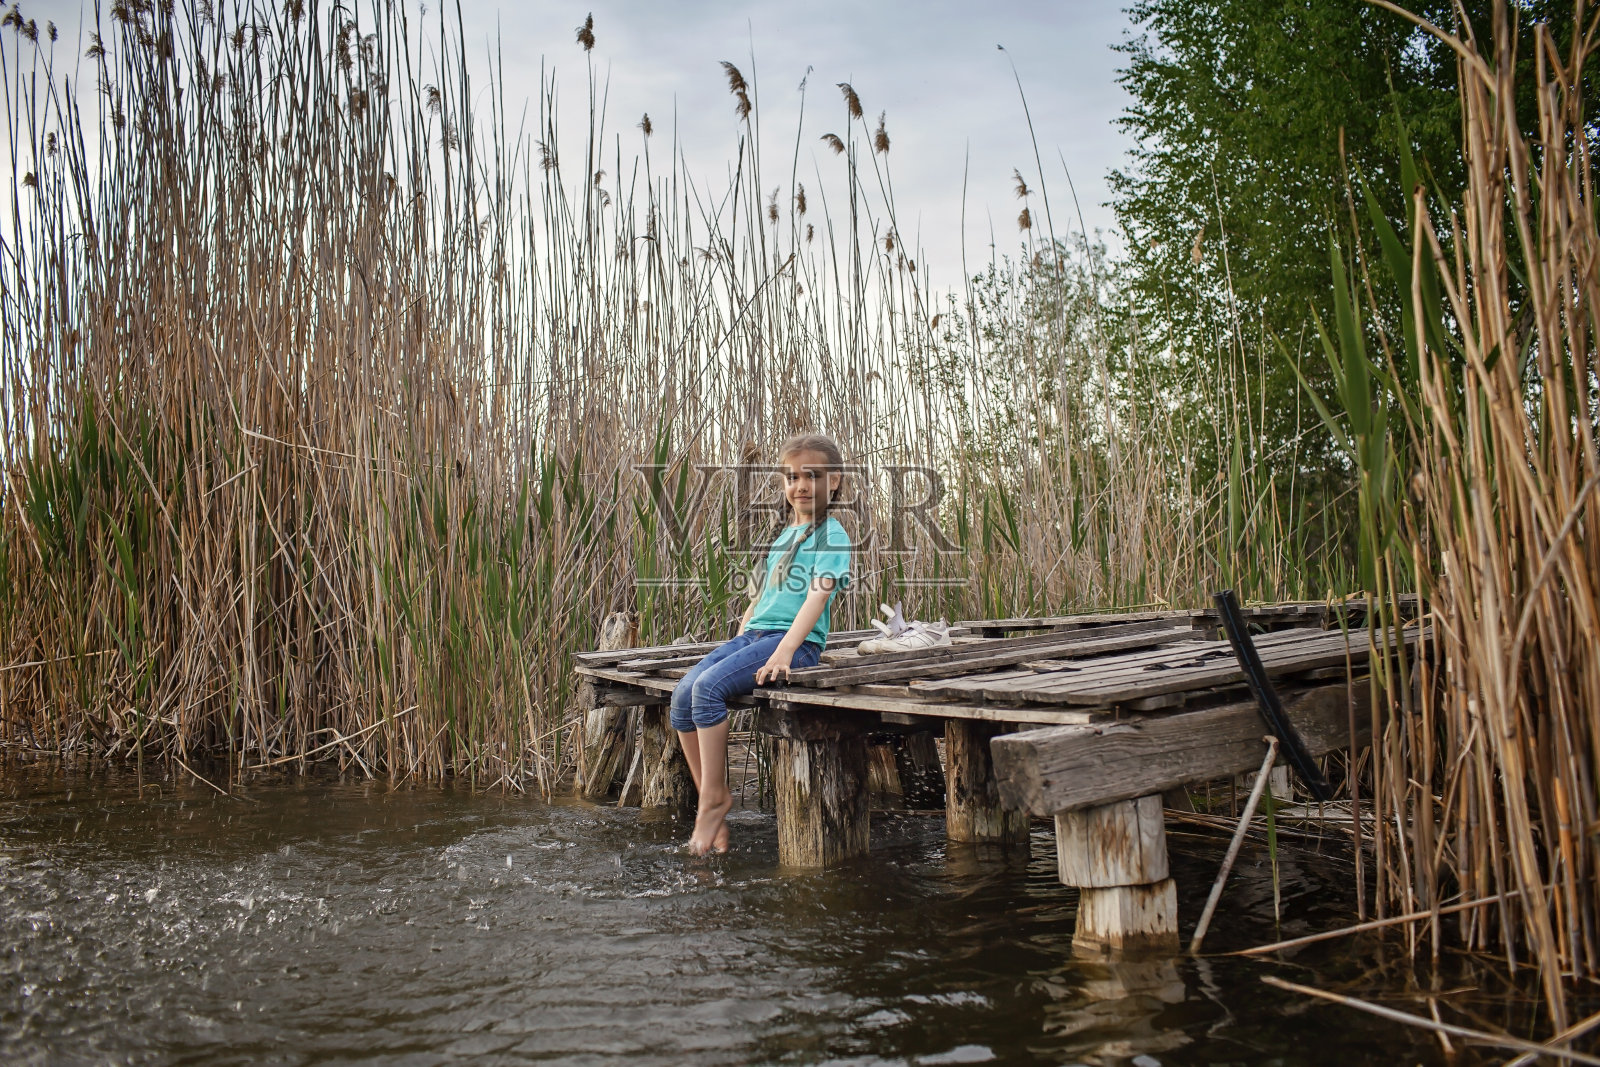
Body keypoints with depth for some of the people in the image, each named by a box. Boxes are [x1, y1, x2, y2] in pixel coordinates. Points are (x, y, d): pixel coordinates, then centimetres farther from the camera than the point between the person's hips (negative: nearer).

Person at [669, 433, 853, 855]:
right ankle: (709, 801, -5)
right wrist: (735, 643, 20)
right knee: (682, 694, -12)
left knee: (709, 687, -28)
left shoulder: (832, 535, -2)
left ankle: (715, 796, -14)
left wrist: (785, 650, -27)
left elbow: (819, 595, -15)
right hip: (754, 633, 8)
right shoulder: (783, 536, 23)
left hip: (798, 641, -8)